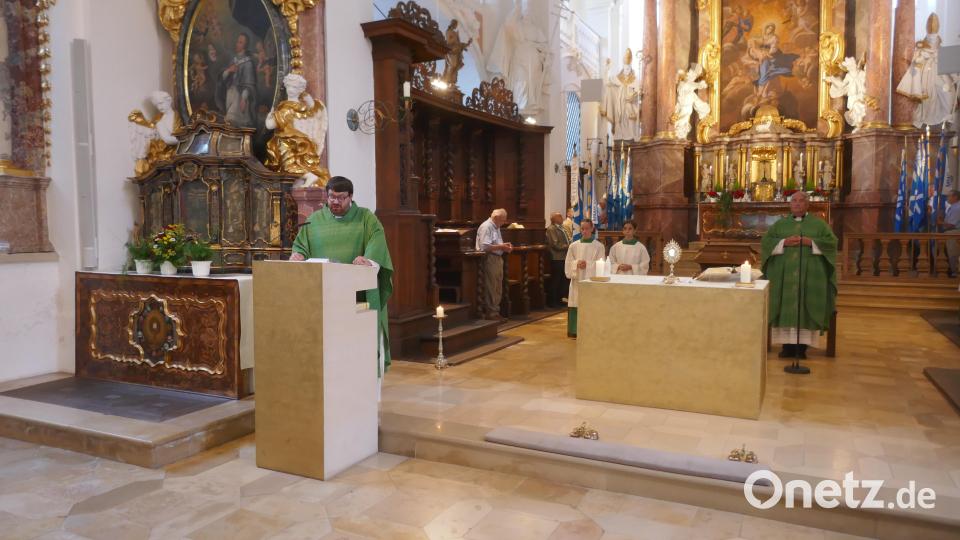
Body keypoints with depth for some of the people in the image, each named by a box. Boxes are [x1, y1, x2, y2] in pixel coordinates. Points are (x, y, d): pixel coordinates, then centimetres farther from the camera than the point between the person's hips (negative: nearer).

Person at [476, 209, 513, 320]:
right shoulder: (486, 227, -13)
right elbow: (485, 246, -22)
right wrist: (501, 246, -19)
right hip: (489, 259, -10)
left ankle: (495, 311, 21)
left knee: (498, 289, 13)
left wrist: (505, 247, 7)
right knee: (490, 288, -5)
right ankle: (491, 312, 1)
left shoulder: (496, 227, 18)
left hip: (498, 259, 10)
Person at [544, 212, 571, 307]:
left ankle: (559, 299, 25)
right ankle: (552, 302, 5)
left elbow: (567, 240, 23)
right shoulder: (551, 229, -11)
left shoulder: (562, 228, 17)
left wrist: (570, 245, 3)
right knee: (555, 281, -3)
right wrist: (568, 246, -14)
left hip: (564, 258, 9)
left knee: (563, 280, 15)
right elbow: (555, 245, -19)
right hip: (557, 259, -9)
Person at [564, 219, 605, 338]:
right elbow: (568, 263, 6)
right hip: (577, 281, 2)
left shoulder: (599, 246, 1)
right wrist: (577, 264, -13)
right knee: (576, 306, 1)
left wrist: (588, 264, -18)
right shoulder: (573, 246, 8)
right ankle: (575, 331, 10)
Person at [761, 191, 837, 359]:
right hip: (784, 274, 1)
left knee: (806, 308, -4)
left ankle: (802, 346, 0)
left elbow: (832, 242, 0)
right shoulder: (780, 223, 13)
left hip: (810, 274, -1)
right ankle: (787, 345, 2)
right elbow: (766, 241, 3)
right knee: (786, 308, -3)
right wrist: (784, 242, -12)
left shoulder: (819, 223, 10)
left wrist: (810, 242, -13)